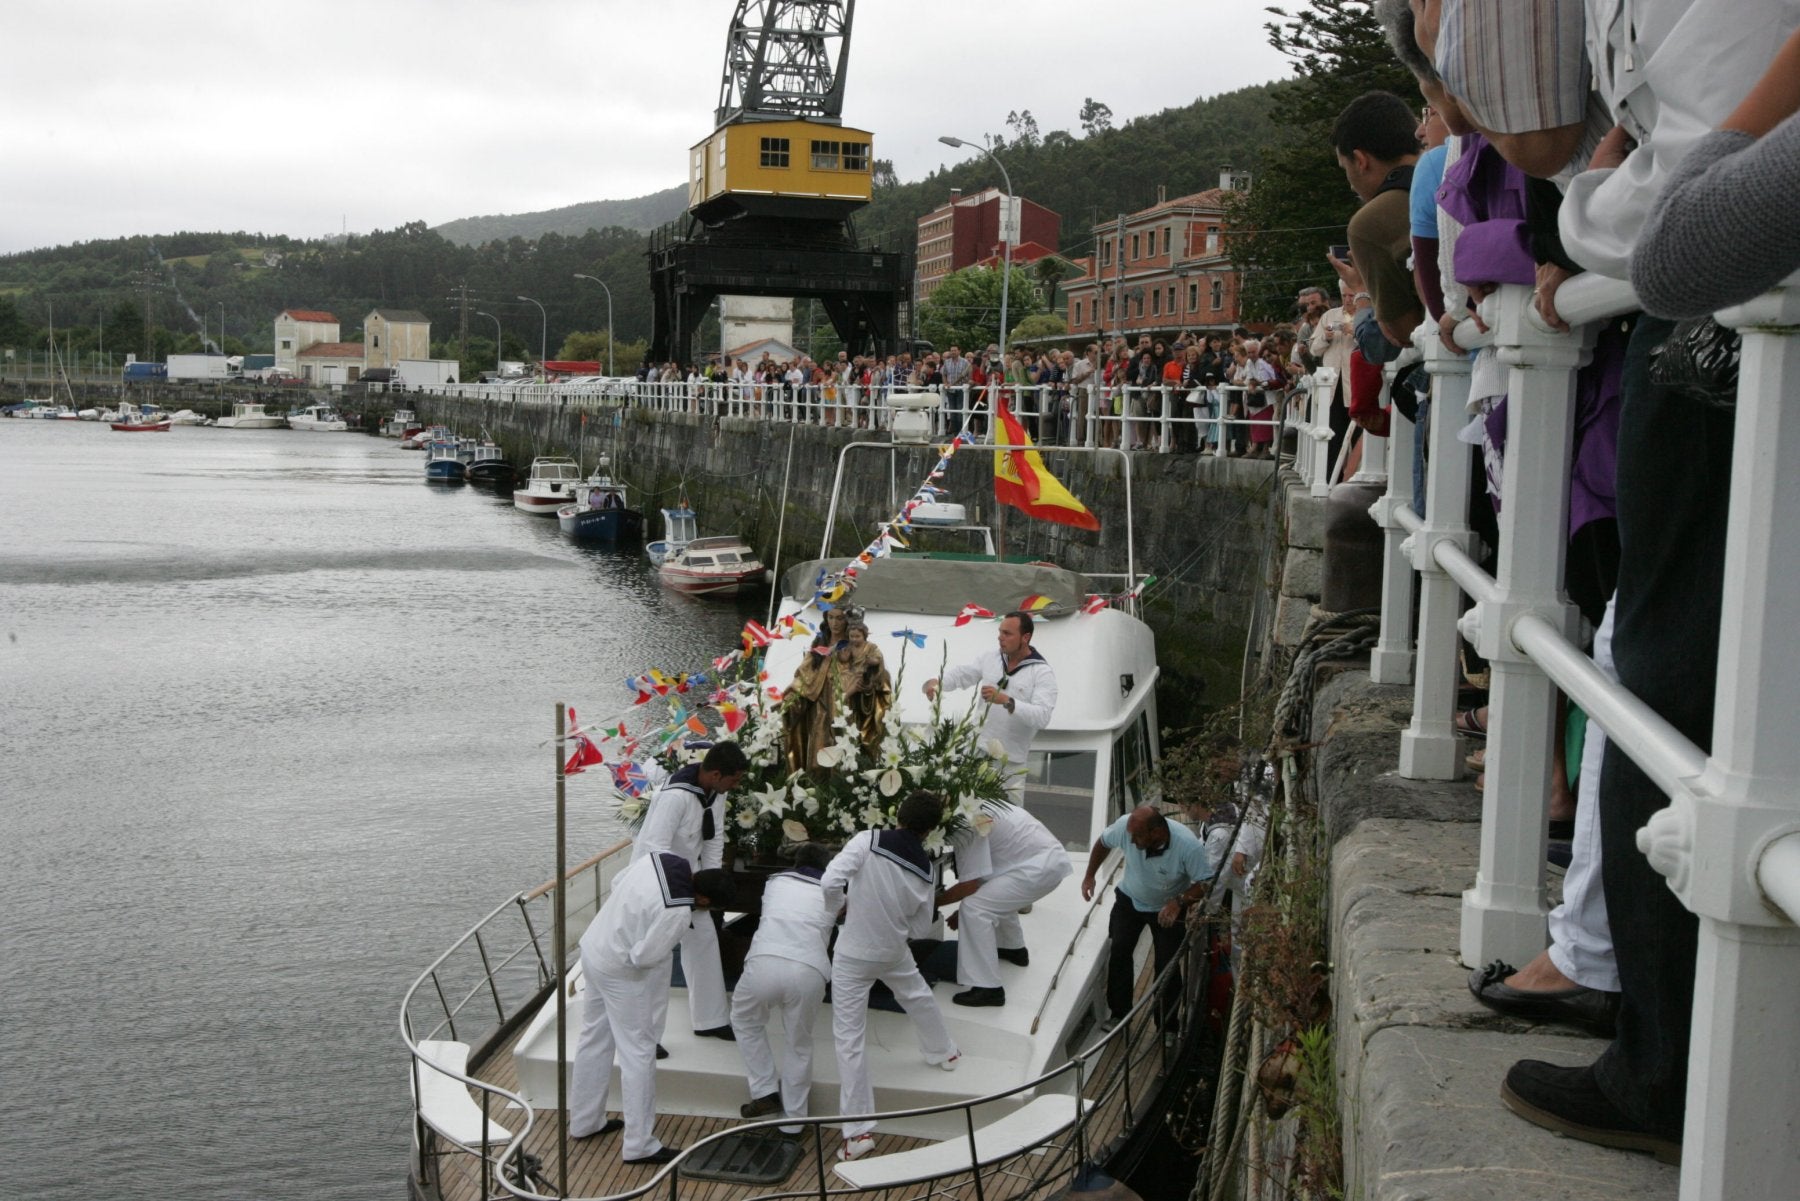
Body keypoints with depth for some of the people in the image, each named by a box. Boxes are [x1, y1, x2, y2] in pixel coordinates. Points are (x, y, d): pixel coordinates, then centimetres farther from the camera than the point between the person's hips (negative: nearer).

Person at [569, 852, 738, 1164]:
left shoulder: (661, 859, -9)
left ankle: (584, 1121, 38)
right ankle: (639, 1145, 11)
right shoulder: (677, 913, -32)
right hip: (622, 971, -9)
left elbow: (617, 882, 7)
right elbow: (644, 956, -25)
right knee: (638, 1053, 2)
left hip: (593, 948, 9)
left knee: (594, 1039, 22)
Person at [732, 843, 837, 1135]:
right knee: (799, 1044, 22)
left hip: (765, 962, 0)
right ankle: (792, 1119, 27)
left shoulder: (776, 881, 28)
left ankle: (765, 1092, 25)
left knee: (746, 1023, 29)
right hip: (809, 970, 0)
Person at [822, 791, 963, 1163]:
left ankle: (858, 1131, 0)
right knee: (917, 995, 35)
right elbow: (921, 929, 4)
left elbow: (830, 881, -25)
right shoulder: (926, 873, -5)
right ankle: (944, 1051, 59)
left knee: (849, 1040, 1)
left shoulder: (867, 841, -18)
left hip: (853, 954, -3)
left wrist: (835, 910, -5)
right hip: (894, 952, 4)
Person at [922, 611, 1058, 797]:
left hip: (1010, 762, -4)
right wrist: (936, 682, -19)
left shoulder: (1042, 673, -9)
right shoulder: (989, 660, 8)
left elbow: (1042, 716, -22)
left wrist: (1006, 701, -34)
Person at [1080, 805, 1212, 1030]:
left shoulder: (1189, 845, -37)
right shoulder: (1126, 826, -29)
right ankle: (1118, 1013, 15)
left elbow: (1206, 883, -26)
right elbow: (1103, 842, -5)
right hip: (1129, 899, 2)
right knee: (1118, 953, -3)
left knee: (1167, 966, -2)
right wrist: (1090, 876, -2)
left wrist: (1179, 902, -39)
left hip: (1167, 909, -2)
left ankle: (1167, 1026, 14)